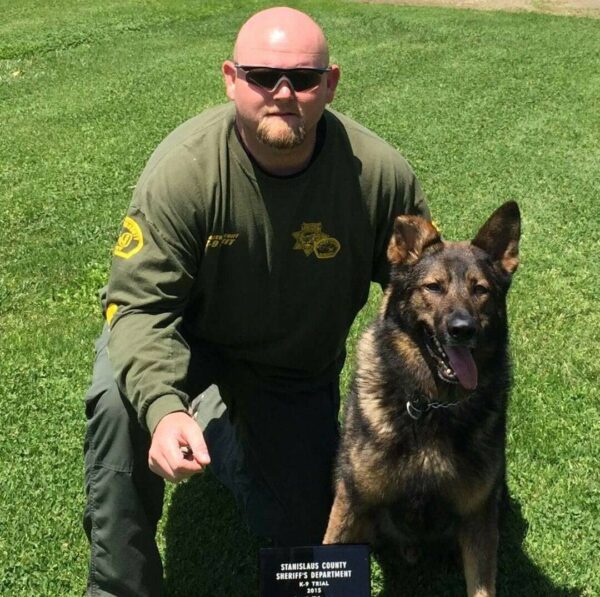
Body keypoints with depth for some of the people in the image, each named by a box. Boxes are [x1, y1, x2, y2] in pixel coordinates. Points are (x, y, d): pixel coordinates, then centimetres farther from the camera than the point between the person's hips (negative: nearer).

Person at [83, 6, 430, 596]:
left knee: (297, 537, 9)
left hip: (300, 366, 3)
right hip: (190, 333, -2)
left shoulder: (379, 174, -23)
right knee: (119, 401, -35)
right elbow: (140, 304, -30)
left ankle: (239, 438, 39)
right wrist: (163, 407, -47)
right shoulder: (184, 168, -30)